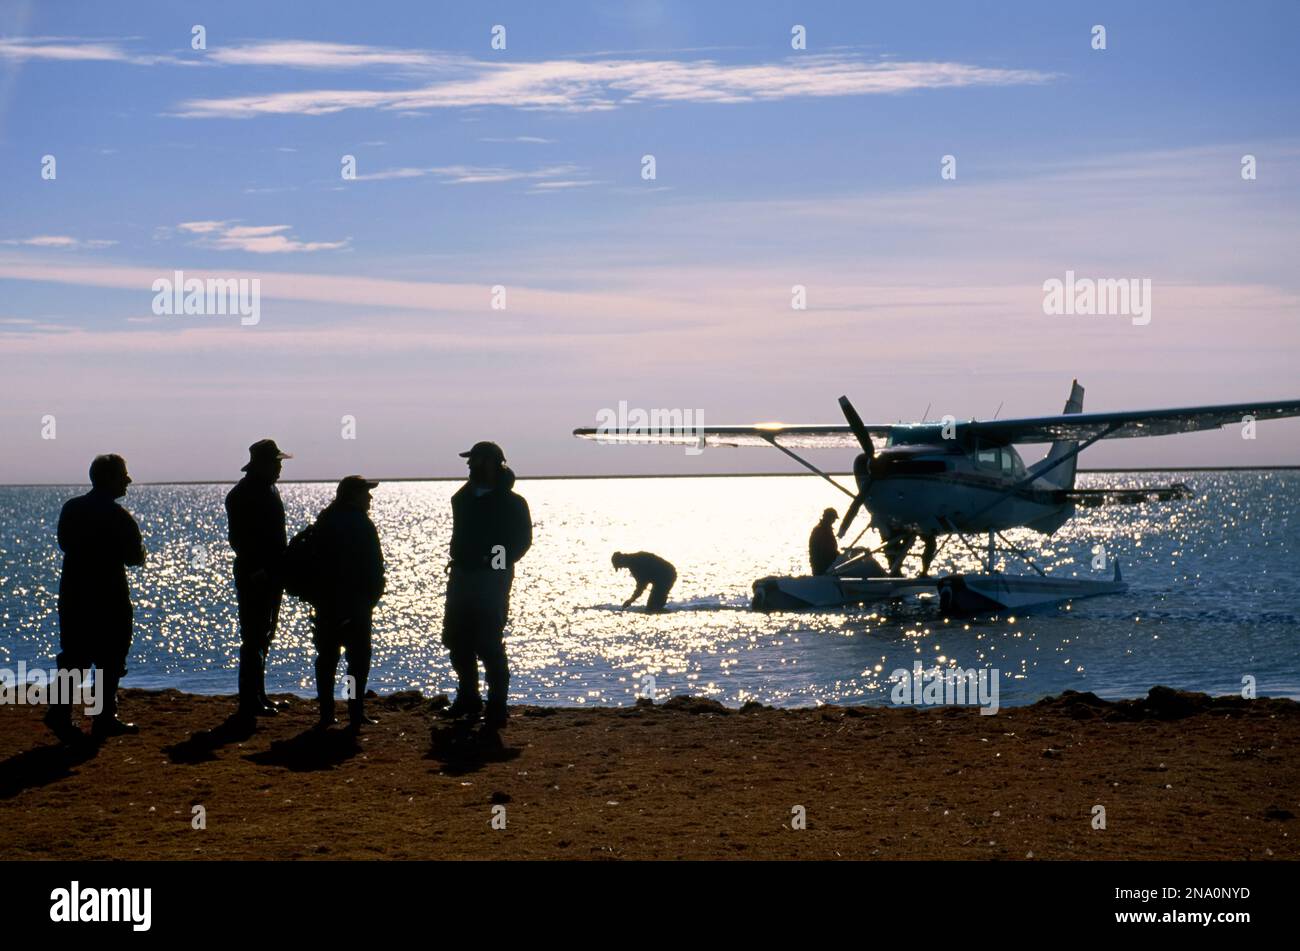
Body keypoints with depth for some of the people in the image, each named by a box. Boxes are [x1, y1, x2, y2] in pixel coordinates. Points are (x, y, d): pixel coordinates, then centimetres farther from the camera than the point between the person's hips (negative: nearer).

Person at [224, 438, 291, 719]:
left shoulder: (269, 490, 15)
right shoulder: (243, 494, -14)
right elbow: (238, 538, -20)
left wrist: (281, 570, 16)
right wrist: (255, 570, -25)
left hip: (270, 574, 10)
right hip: (254, 576, -10)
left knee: (263, 634, 15)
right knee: (254, 637, -8)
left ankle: (257, 696, 23)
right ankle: (250, 702, -6)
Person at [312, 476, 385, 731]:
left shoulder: (324, 522, 8)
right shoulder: (362, 524, -10)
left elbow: (315, 560, 11)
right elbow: (374, 565, -11)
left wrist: (317, 595, 15)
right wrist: (374, 593, 1)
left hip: (326, 599, 6)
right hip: (356, 601, -5)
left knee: (327, 655, 10)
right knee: (359, 655, 0)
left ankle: (326, 713, 10)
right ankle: (355, 714, -5)